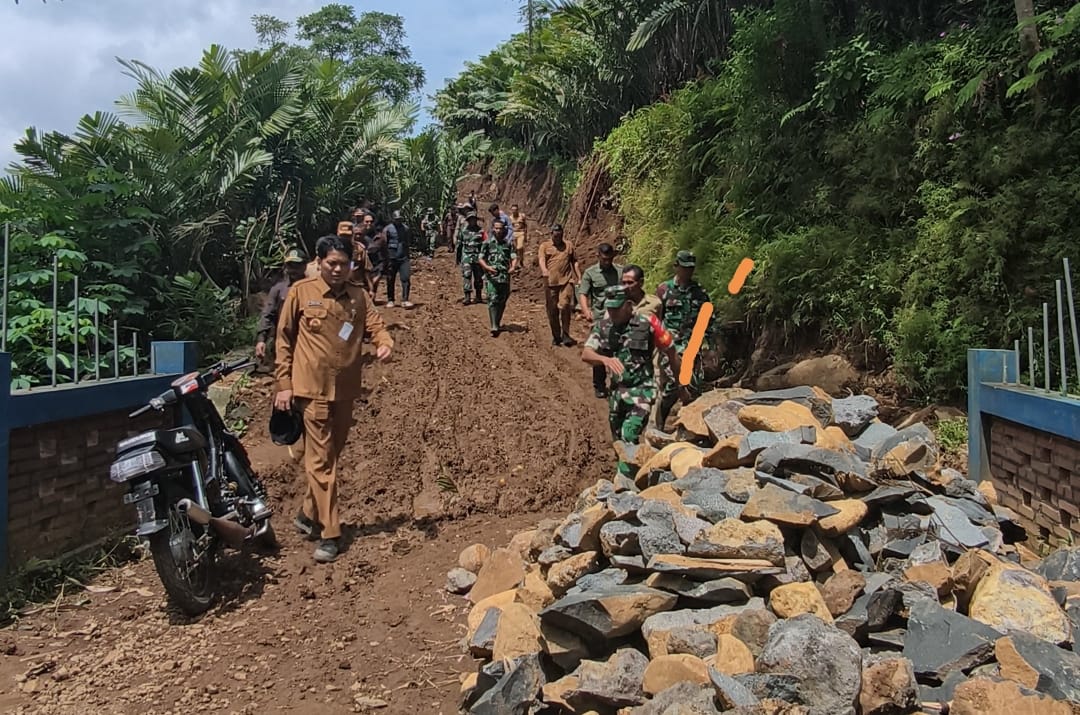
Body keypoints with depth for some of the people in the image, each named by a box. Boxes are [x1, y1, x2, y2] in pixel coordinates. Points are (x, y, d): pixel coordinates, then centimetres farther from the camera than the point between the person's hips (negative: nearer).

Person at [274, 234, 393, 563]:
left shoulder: (358, 295, 8)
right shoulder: (301, 292, -3)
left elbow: (375, 324, 0)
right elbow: (284, 339, 0)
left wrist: (385, 343, -24)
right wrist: (284, 383, -4)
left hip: (346, 388, 5)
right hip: (313, 388, -5)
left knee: (331, 455, 15)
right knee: (320, 459, -4)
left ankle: (309, 514, 33)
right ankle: (329, 533, 2)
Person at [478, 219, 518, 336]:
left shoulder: (508, 244, 10)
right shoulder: (487, 243, 3)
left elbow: (514, 257, 4)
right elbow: (480, 258, -1)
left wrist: (513, 267, -17)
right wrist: (487, 267, -19)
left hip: (505, 277, 3)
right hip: (491, 277, -3)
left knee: (502, 302, 10)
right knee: (493, 301, -13)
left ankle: (498, 323, 26)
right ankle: (494, 327, -18)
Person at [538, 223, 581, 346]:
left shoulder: (569, 245, 13)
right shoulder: (544, 246, 6)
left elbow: (574, 262, 19)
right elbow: (541, 260, -11)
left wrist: (579, 278, 12)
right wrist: (544, 270, -32)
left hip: (566, 281, 0)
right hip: (551, 282, 0)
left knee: (565, 306, -14)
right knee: (552, 311, 5)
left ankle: (565, 335, -2)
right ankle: (556, 336, 19)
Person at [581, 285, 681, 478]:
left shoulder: (647, 323, -12)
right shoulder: (602, 326, -2)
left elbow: (670, 351, -2)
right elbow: (586, 354, -14)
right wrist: (605, 359, -36)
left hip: (641, 390, -5)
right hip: (617, 390, 5)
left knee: (629, 436, -22)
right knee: (618, 440, 17)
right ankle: (631, 474, 39)